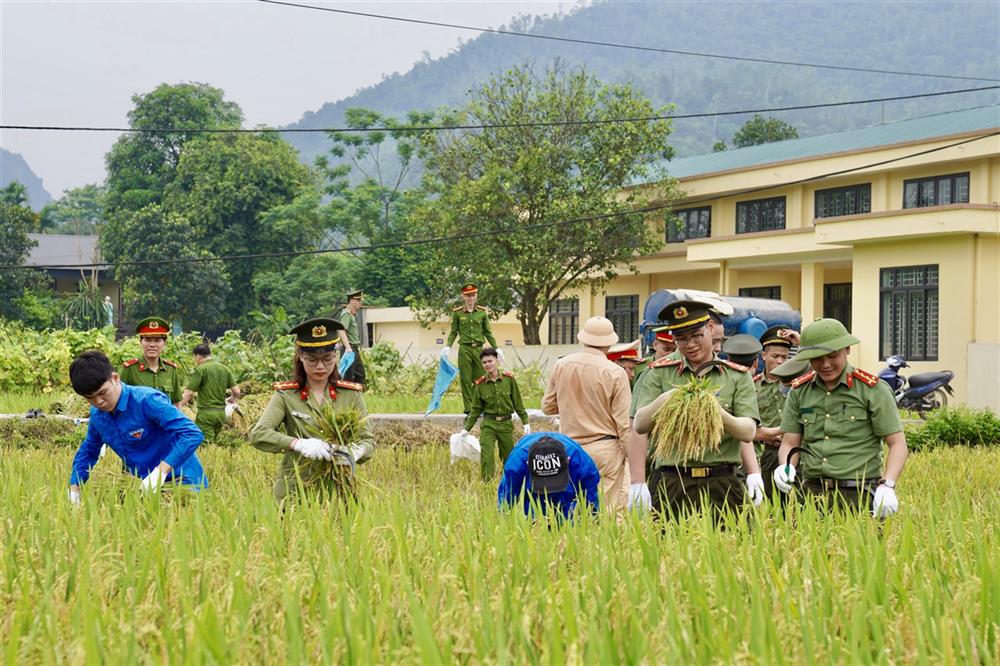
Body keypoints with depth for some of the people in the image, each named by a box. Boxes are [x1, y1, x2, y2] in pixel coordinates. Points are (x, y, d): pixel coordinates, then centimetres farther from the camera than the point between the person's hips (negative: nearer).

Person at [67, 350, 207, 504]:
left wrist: (161, 471, -35)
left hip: (181, 481, -6)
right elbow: (88, 451, 20)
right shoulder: (97, 415, 2)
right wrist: (74, 489, 7)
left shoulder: (147, 401, -22)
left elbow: (192, 434, -28)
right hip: (144, 485, 6)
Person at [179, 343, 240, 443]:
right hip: (221, 413, 6)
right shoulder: (224, 369, 10)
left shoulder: (200, 369, -8)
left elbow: (189, 392, -13)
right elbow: (236, 391, 9)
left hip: (206, 413, -6)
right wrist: (232, 400, 30)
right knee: (212, 442, 18)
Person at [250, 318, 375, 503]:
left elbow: (368, 439, 2)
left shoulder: (351, 395, 4)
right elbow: (257, 434, -13)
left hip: (339, 490, 1)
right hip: (295, 490, -1)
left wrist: (354, 453, -22)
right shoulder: (286, 395, -1)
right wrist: (298, 443, -29)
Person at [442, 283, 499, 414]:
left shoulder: (482, 312, 7)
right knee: (466, 380, 0)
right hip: (464, 349, -1)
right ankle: (468, 407, 5)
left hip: (479, 349, 1)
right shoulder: (457, 312, 3)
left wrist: (496, 348, 7)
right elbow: (453, 332, 6)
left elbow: (488, 333, 13)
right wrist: (448, 346, -10)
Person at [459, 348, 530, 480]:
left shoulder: (509, 379, -1)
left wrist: (525, 422, 1)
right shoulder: (480, 385, 0)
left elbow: (518, 403, 5)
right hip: (488, 424, 0)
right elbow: (476, 409, 7)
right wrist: (466, 428, 2)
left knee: (509, 457, 8)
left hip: (506, 424, 0)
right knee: (486, 457, -11)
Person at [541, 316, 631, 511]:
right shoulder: (615, 373, -10)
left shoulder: (561, 366, 1)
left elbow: (547, 407, 11)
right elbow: (624, 422, -10)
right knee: (610, 509, -1)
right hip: (606, 449, -4)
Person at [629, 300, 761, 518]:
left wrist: (718, 413, -19)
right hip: (670, 483, 0)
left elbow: (747, 432, -2)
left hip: (721, 484, 0)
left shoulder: (737, 377, 9)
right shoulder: (659, 374, 10)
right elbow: (639, 426, 1)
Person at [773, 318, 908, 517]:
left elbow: (897, 444, -2)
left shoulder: (873, 389, -2)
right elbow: (789, 443, 13)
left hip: (860, 495, -3)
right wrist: (786, 466, -9)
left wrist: (887, 486, -16)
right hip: (812, 493, 3)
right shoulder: (799, 391, 10)